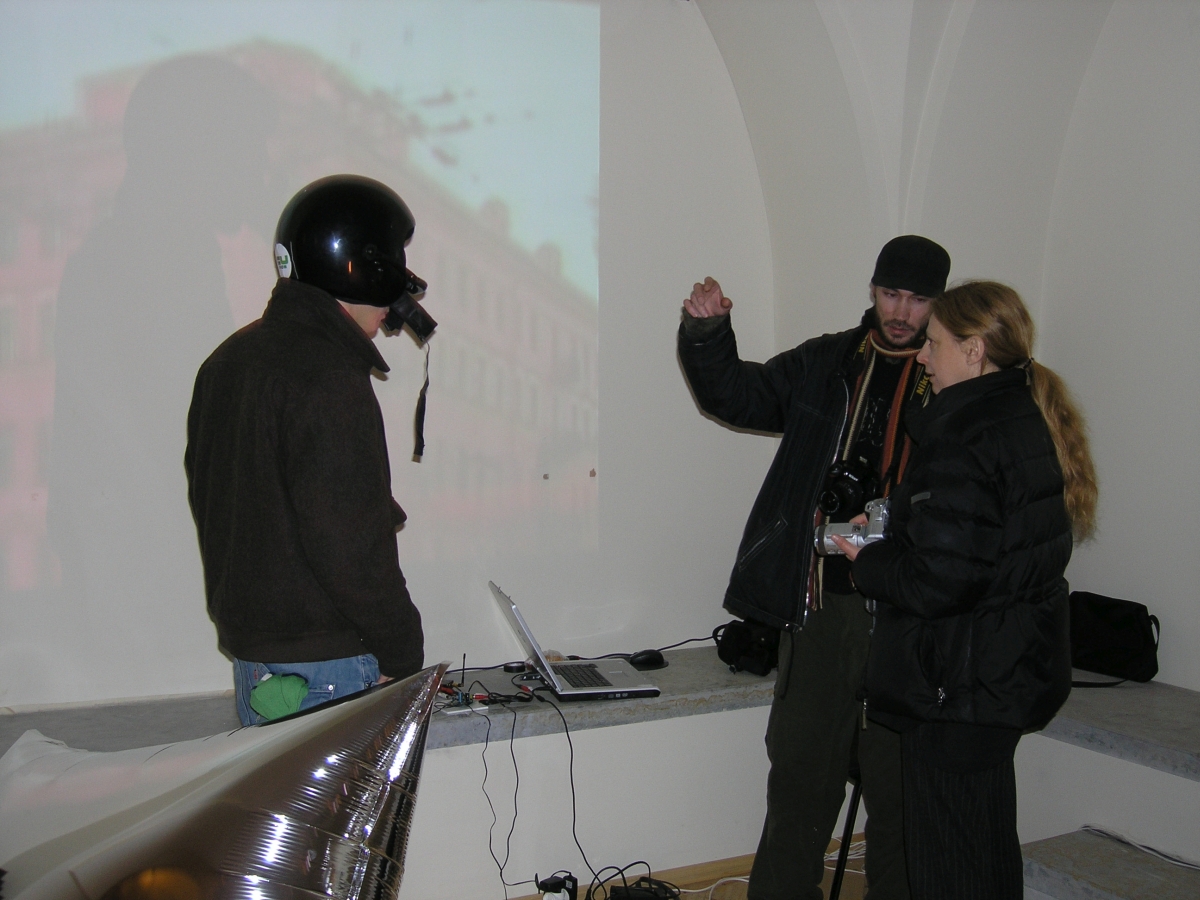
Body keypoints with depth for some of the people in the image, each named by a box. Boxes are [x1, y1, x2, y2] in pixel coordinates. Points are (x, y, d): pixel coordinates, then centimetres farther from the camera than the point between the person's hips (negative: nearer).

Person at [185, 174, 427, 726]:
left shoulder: (227, 360, 10)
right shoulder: (329, 380, -20)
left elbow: (207, 499, 15)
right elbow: (350, 542, -23)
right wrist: (402, 655, -11)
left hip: (249, 653, 9)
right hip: (324, 668, -9)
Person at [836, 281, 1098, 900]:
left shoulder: (964, 439, -22)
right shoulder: (1035, 422, 8)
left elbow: (937, 581, -26)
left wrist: (865, 564, -8)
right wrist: (892, 526, 9)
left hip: (959, 686, -10)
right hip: (1018, 669, 10)